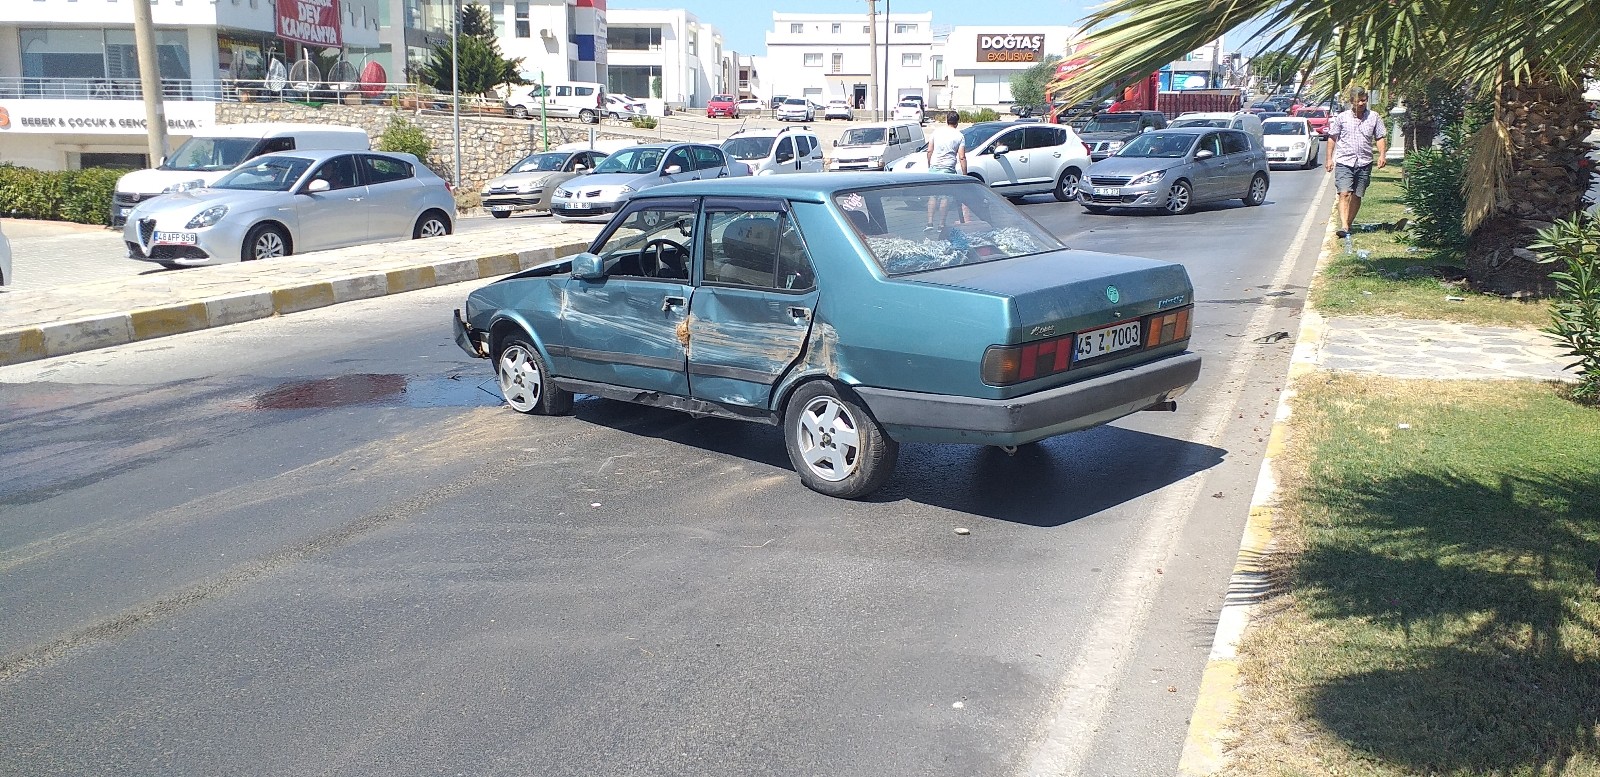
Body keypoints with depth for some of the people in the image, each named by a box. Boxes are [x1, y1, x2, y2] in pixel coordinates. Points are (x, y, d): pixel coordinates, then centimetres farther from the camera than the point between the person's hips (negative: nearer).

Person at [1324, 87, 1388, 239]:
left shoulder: (1374, 117, 7)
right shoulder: (1342, 118, 4)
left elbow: (1381, 138, 11)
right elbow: (1332, 138, 10)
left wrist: (1382, 155, -4)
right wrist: (1329, 158, 4)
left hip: (1364, 163, 2)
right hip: (1344, 162, -2)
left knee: (1357, 196, 6)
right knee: (1344, 194, -15)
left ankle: (1349, 224, 20)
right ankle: (1344, 227, -23)